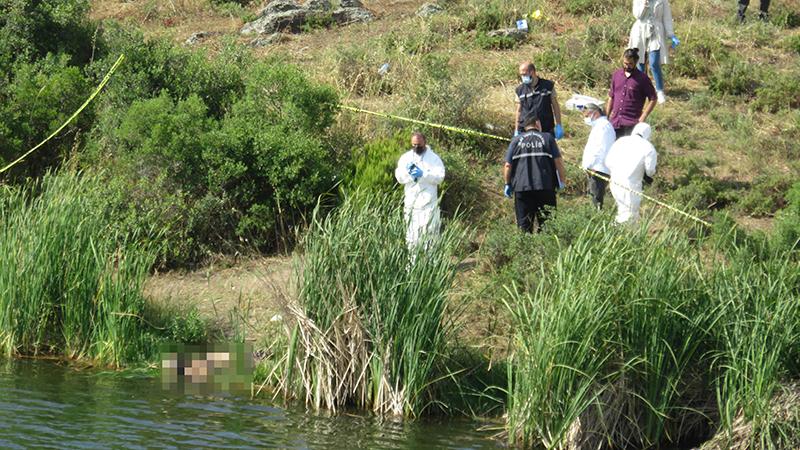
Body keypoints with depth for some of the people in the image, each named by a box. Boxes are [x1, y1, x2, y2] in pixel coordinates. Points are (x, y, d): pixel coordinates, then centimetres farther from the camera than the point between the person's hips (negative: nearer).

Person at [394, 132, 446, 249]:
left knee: (429, 231, -8)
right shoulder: (405, 158, 8)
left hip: (428, 202, -3)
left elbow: (440, 177, -10)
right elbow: (399, 177, 2)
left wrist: (423, 174, -21)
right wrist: (408, 172, -18)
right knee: (412, 233, 4)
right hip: (411, 201, 3)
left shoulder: (434, 158, -1)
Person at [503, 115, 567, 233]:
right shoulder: (548, 138, 6)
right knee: (545, 222, 5)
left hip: (521, 187, 1)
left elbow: (507, 165, 4)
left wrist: (507, 184, 14)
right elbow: (558, 161, 0)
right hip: (545, 186, -1)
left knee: (524, 224, 5)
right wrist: (562, 181, 9)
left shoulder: (516, 140, 10)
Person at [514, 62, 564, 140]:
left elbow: (555, 106, 6)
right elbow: (519, 111, 10)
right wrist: (516, 131, 6)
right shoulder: (520, 90, 5)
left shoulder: (548, 86, 2)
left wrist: (558, 126, 2)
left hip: (546, 130, -1)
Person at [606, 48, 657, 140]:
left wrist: (643, 118, -10)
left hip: (631, 124, -5)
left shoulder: (642, 78, -3)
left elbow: (652, 99, -2)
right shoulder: (616, 75, 11)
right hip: (614, 122, 5)